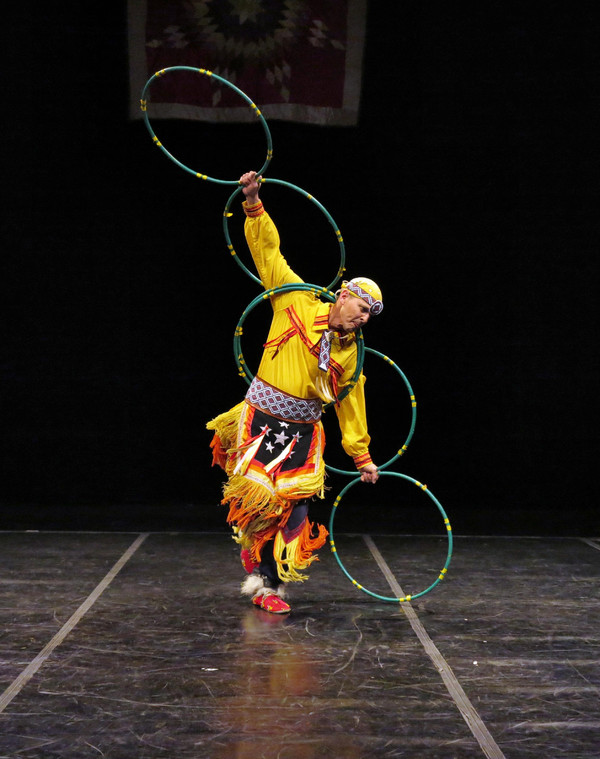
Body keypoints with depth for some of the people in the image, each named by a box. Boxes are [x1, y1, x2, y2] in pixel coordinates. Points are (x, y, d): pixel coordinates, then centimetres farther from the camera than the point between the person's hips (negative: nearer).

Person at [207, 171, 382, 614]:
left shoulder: (349, 355, 8)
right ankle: (253, 544, 17)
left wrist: (361, 457, 16)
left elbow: (352, 406, 15)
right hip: (261, 416, -3)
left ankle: (270, 582, 2)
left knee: (295, 506, -8)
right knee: (258, 491, -16)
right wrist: (254, 205, -13)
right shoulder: (298, 302, -2)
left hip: (303, 432, 3)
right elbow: (269, 253, -4)